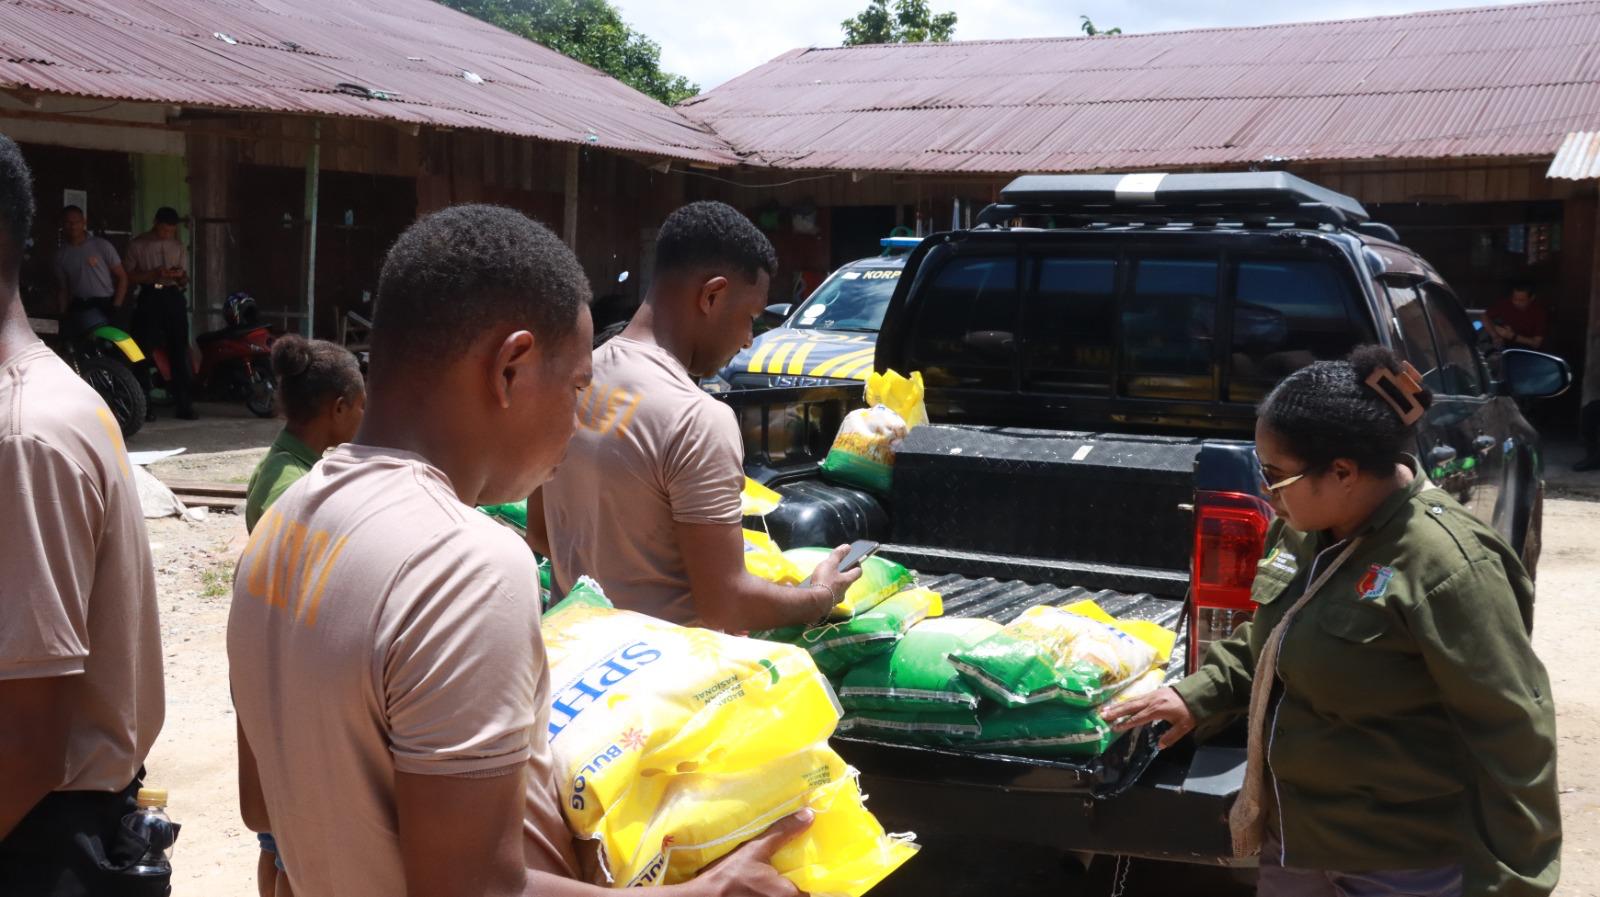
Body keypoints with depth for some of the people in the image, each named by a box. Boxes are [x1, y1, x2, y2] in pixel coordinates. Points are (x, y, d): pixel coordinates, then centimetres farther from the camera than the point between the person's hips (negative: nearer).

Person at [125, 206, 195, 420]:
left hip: (173, 297, 3)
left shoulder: (178, 247, 16)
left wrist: (181, 277, -5)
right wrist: (154, 275, -13)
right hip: (149, 297, -3)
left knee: (180, 350, -3)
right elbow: (130, 275, 2)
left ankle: (185, 404, -2)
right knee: (145, 349, -5)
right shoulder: (138, 245, 5)